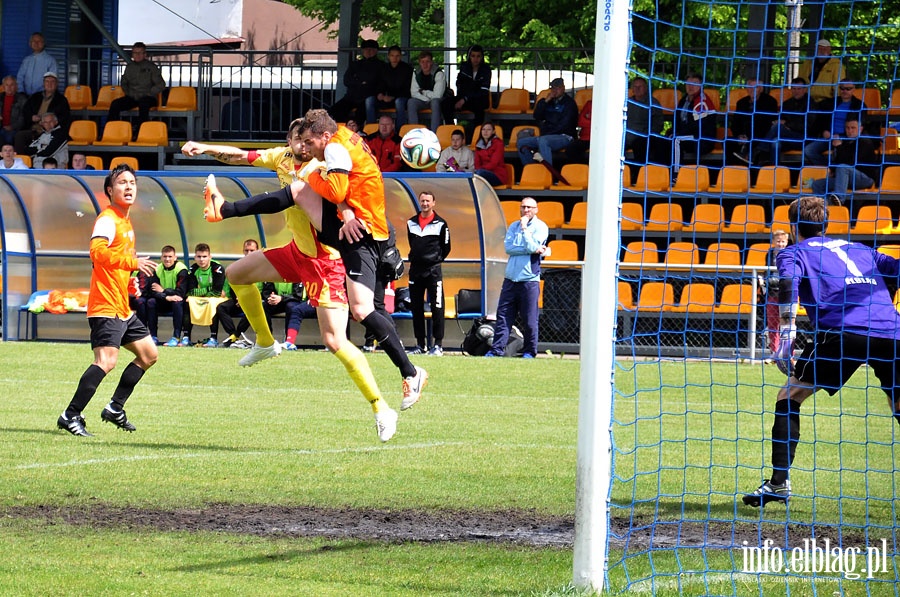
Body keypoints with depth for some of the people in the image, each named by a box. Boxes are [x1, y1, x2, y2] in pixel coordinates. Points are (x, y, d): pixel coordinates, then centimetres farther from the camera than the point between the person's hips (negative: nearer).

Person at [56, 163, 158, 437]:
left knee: (149, 354, 17)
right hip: (105, 307, -10)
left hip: (123, 308, 10)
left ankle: (115, 408, 24)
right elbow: (98, 252, -30)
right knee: (106, 360, -22)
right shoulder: (107, 219, -12)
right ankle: (70, 416, -19)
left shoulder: (125, 220, 18)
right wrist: (133, 262, -31)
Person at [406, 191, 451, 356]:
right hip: (415, 270, 5)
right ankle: (420, 345, 13)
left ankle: (438, 344, -5)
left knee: (437, 307, -7)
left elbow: (446, 248, 7)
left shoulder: (441, 224, -2)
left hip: (433, 270, -5)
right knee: (416, 308, 7)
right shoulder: (411, 223, 10)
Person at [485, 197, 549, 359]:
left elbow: (532, 247, -14)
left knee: (529, 319, -2)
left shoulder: (540, 227, 1)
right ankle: (497, 349, 4)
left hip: (529, 280, -4)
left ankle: (529, 351, 7)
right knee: (503, 315, 2)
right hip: (510, 278, 4)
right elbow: (508, 247, -2)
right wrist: (533, 249, -10)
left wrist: (524, 228, -9)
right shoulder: (514, 226, 14)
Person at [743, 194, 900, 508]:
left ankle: (779, 482, -2)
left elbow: (788, 281, -3)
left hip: (843, 331, -4)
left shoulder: (793, 253, 18)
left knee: (789, 397, 9)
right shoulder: (859, 249, 31)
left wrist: (786, 331, -13)